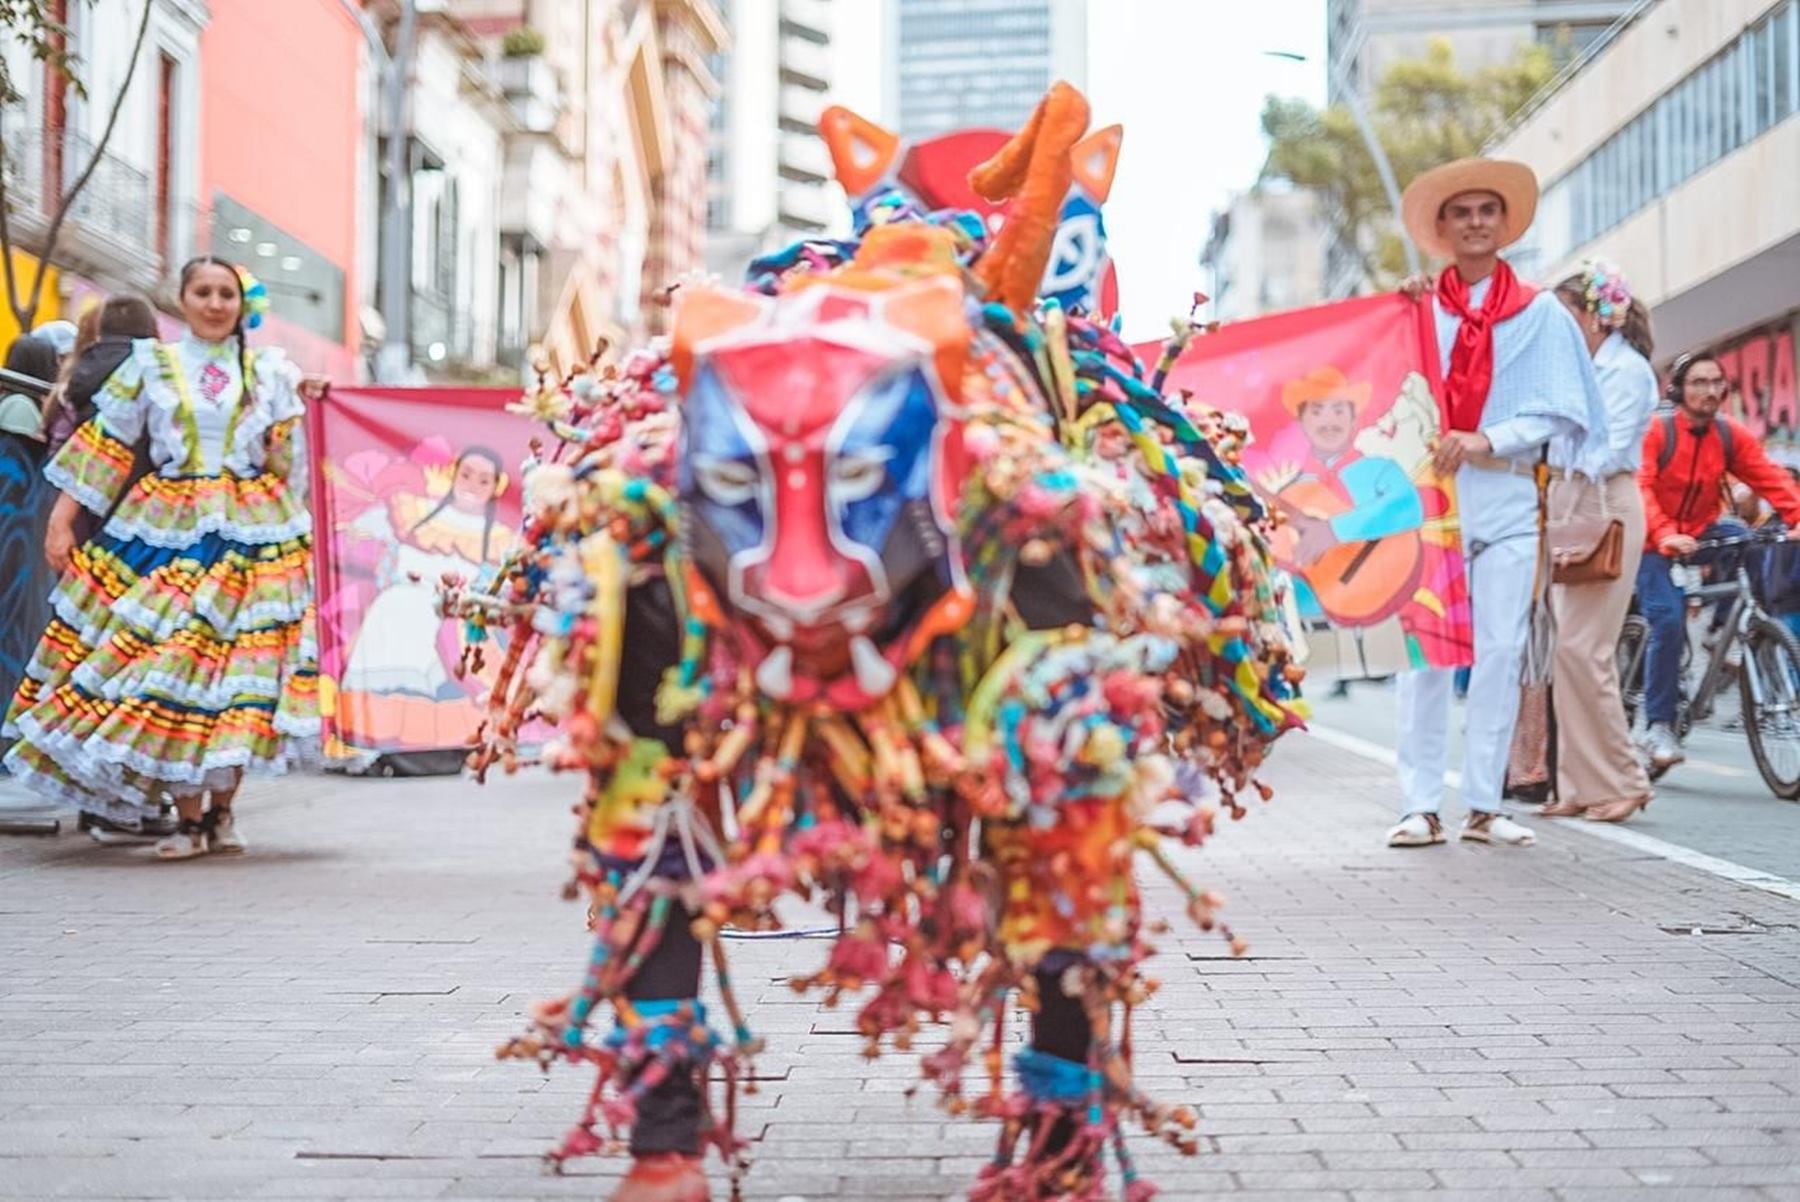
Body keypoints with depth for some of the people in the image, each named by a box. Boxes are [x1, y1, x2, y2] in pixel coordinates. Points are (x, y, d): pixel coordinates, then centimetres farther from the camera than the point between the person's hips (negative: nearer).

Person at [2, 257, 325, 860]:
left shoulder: (270, 371, 11)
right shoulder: (151, 364, 9)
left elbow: (286, 465, 13)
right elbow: (106, 443, 6)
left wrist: (298, 411, -1)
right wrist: (62, 516, 2)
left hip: (250, 531, 1)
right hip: (167, 528, 0)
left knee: (239, 663, -4)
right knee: (166, 657, -8)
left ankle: (221, 810, 9)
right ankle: (188, 817, 1)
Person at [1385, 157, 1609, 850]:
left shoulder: (1540, 314, 9)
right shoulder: (1420, 310, 10)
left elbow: (1558, 414, 3)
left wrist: (1486, 440, -12)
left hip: (1507, 499, 0)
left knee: (1501, 651, -1)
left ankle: (1484, 805, 5)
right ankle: (1421, 805, -2)